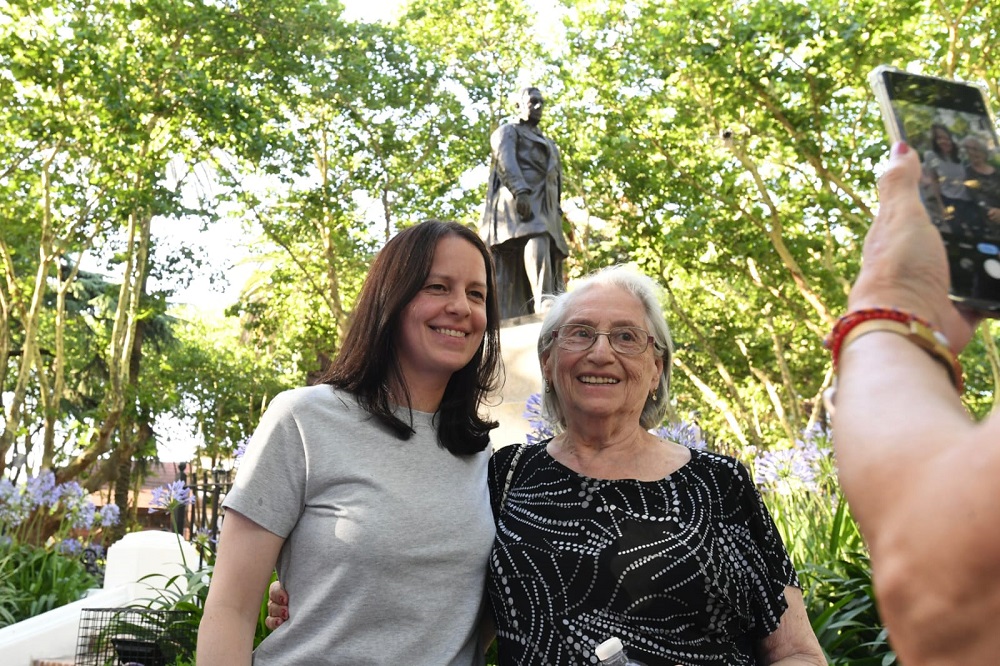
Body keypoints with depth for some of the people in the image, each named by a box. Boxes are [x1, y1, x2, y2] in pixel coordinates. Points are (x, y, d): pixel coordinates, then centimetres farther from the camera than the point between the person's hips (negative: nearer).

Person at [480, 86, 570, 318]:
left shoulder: (548, 143, 35)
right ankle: (543, 304, -48)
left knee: (549, 254, -7)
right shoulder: (507, 131, 13)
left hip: (544, 207, 8)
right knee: (537, 243, -32)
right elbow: (505, 160, -8)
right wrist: (521, 191, -26)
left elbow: (556, 179, 29)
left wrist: (556, 212, 15)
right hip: (518, 201, -8)